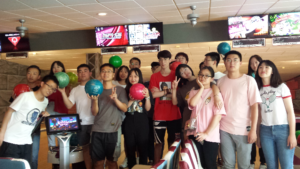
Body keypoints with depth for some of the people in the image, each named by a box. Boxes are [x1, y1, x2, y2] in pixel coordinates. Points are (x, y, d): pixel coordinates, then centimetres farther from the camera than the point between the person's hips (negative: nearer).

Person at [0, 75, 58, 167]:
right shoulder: (26, 96, -14)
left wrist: (43, 113, -1)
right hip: (11, 140, -6)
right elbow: (9, 111, -11)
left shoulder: (45, 101, 6)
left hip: (27, 142, 6)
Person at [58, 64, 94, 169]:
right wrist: (63, 92, -12)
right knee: (86, 147, 12)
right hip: (82, 123, 4)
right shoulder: (75, 90, 10)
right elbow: (69, 105, -1)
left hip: (95, 123, -3)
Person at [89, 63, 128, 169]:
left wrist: (115, 99, -25)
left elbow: (125, 109, -7)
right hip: (97, 131, 2)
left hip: (113, 131, -2)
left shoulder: (120, 90, 3)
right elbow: (94, 113, 2)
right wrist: (95, 100, -17)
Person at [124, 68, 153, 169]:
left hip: (142, 123, -1)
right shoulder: (126, 91, 4)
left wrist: (147, 97, -18)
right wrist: (131, 101, -14)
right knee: (130, 149, 9)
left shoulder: (145, 90, 1)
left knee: (143, 149, 3)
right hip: (129, 123, 2)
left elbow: (147, 109, -3)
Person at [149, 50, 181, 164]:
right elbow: (154, 94, -7)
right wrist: (169, 91, -8)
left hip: (174, 115, 0)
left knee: (173, 142, 8)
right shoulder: (154, 76, 5)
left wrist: (161, 92, -14)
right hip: (159, 115, 0)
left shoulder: (176, 75, 3)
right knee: (159, 142, 8)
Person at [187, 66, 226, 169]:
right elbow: (192, 104, -13)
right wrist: (201, 88, -6)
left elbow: (218, 115, -10)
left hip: (210, 136, -3)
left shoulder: (216, 94, 0)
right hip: (195, 134, 3)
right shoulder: (194, 92, 10)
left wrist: (207, 133, -16)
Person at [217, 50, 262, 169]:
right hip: (224, 129, 3)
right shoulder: (220, 81, 5)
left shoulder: (249, 80, -4)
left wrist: (253, 129, -10)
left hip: (244, 129, -2)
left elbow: (254, 106, -6)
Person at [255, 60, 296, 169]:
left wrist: (292, 134, -10)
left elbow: (290, 111, -3)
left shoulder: (281, 87, 1)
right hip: (265, 131, 3)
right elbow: (258, 114, 10)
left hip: (283, 129, -3)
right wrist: (258, 135, 8)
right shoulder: (257, 90, 9)